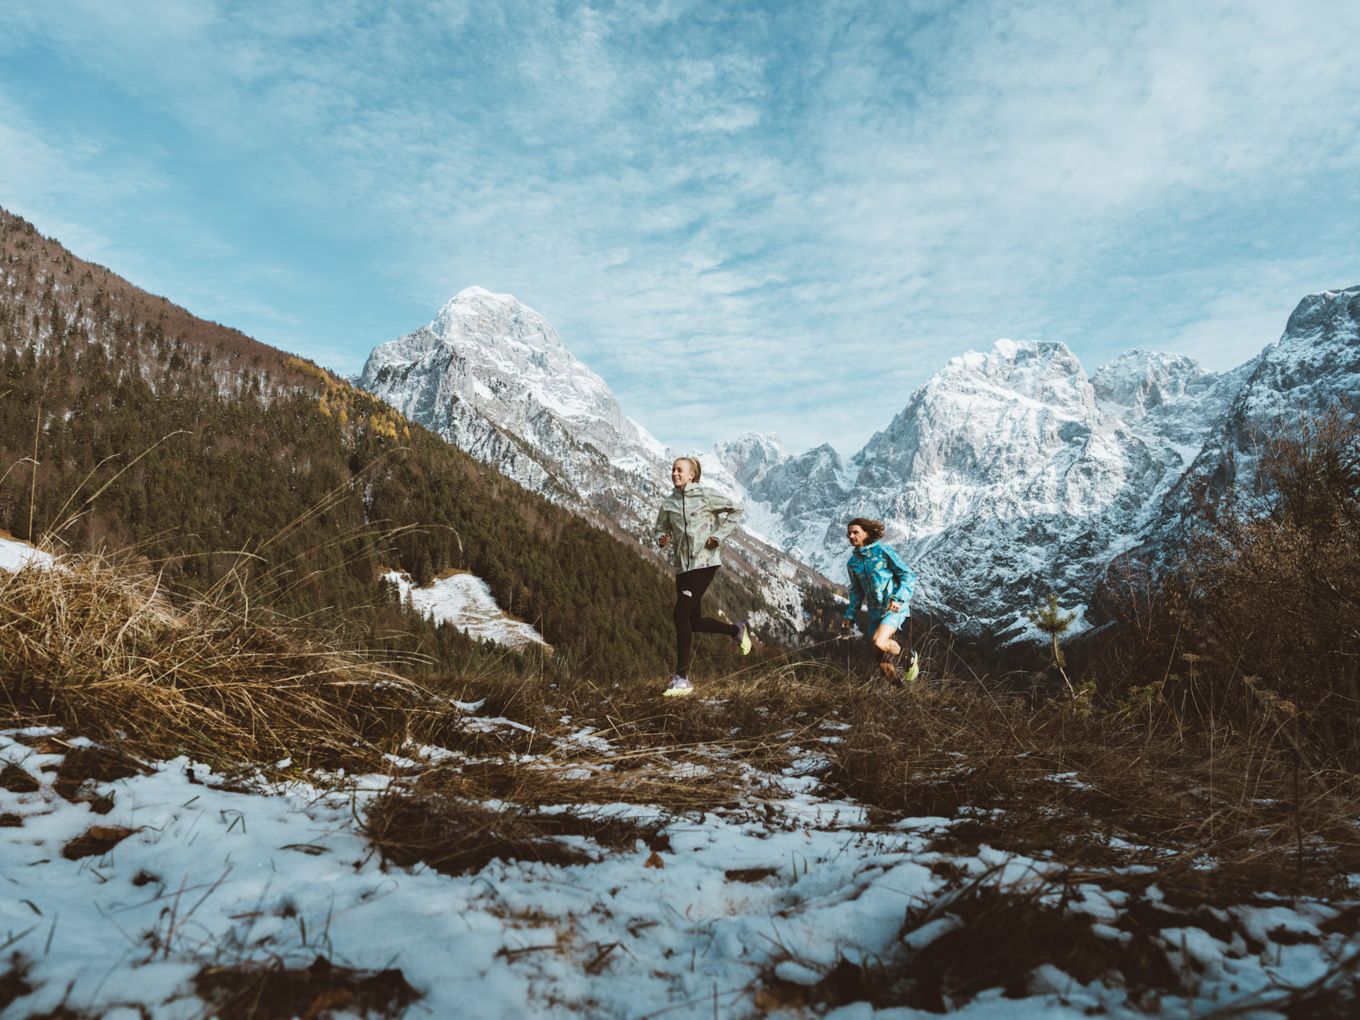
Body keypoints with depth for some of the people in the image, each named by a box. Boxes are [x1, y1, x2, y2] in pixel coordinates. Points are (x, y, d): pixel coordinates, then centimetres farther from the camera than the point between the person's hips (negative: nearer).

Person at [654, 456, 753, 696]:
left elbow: (734, 510, 4)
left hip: (704, 562, -6)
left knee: (682, 614, -15)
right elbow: (660, 529, 17)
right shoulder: (668, 503, 8)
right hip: (682, 566, 6)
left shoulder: (705, 496, -4)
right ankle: (737, 630, 37)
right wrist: (661, 539, -7)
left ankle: (682, 678, -8)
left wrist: (718, 535, -5)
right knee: (694, 621, 10)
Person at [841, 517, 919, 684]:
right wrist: (850, 615, 11)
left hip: (895, 607, -6)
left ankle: (910, 657, 0)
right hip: (874, 612, 6)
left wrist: (898, 598, -20)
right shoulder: (853, 562, 9)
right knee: (885, 667, 3)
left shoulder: (882, 551, -8)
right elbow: (856, 591, 19)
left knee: (879, 642, -29)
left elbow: (909, 575, -8)